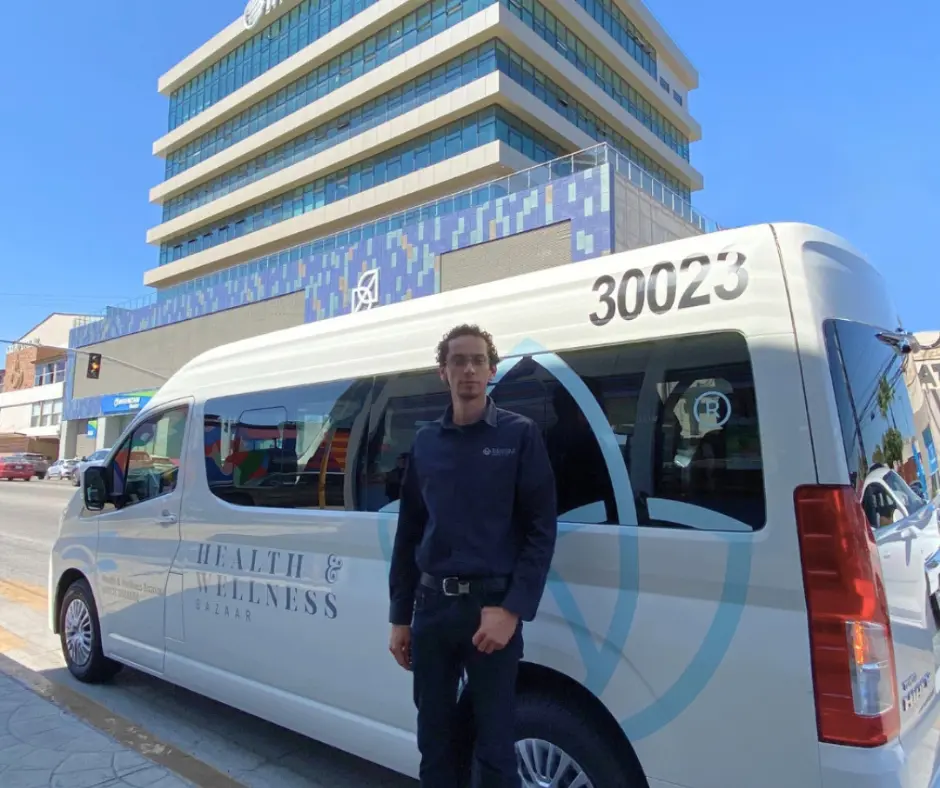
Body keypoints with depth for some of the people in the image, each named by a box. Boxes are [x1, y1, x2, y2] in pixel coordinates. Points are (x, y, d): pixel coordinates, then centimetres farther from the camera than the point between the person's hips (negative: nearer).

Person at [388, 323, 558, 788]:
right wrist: (400, 617, 10)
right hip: (432, 607, 4)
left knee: (493, 748, 4)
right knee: (435, 741, 15)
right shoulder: (425, 442, 9)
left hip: (490, 606, -4)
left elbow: (541, 529, -6)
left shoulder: (519, 435, -2)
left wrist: (512, 610, -14)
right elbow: (409, 533, 12)